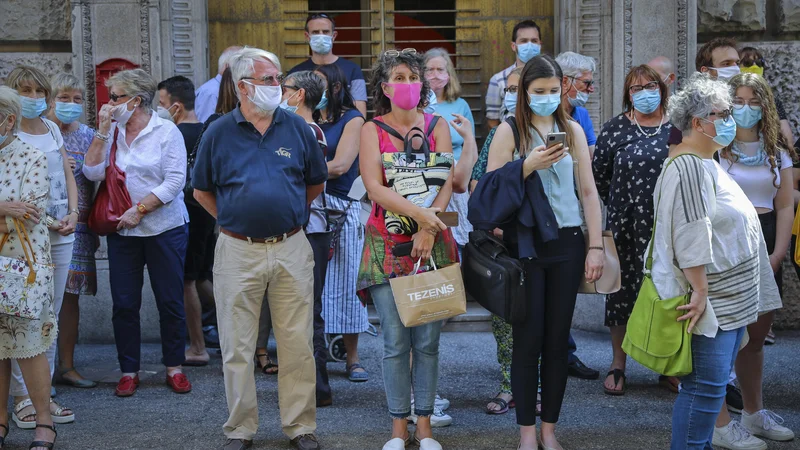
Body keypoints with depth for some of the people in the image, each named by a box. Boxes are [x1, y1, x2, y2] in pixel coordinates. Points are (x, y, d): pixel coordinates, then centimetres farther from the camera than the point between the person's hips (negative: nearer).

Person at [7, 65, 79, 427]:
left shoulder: (52, 129, 13)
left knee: (51, 317, 8)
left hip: (61, 234, 6)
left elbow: (68, 177, 16)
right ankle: (22, 397, 3)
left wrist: (72, 214, 0)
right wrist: (43, 221, -17)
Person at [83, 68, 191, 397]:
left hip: (164, 228, -3)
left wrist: (139, 209, -15)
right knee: (124, 303, 4)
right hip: (122, 232, 3)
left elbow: (175, 180, -11)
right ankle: (129, 371, 15)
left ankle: (174, 367, 16)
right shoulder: (112, 133, 7)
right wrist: (102, 131, -8)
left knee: (170, 301, 3)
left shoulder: (166, 131, -5)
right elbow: (93, 173, -3)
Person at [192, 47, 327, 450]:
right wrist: (233, 220, 7)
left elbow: (316, 183, 16)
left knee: (297, 344, 5)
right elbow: (202, 191, 12)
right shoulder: (218, 133, 1)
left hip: (291, 249, 1)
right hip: (238, 251, -1)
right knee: (237, 348, 5)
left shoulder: (297, 128, 4)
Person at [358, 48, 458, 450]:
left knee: (427, 340, 2)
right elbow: (374, 187, -9)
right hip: (387, 245, -1)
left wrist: (428, 228, -16)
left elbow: (447, 181, -1)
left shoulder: (438, 126, 9)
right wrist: (420, 212, -21)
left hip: (432, 242, 1)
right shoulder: (372, 130, 4)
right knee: (395, 342, -1)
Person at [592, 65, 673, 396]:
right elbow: (599, 174, 8)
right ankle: (618, 365, 18)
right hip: (625, 225, 0)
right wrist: (619, 206, 8)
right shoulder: (616, 128, 1)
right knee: (622, 288, 6)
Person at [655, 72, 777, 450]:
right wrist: (700, 292, -23)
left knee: (711, 386, 13)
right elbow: (691, 238, -23)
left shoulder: (707, 164, 16)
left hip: (729, 302, 10)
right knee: (704, 387, -7)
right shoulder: (689, 167, -17)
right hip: (711, 304, -10)